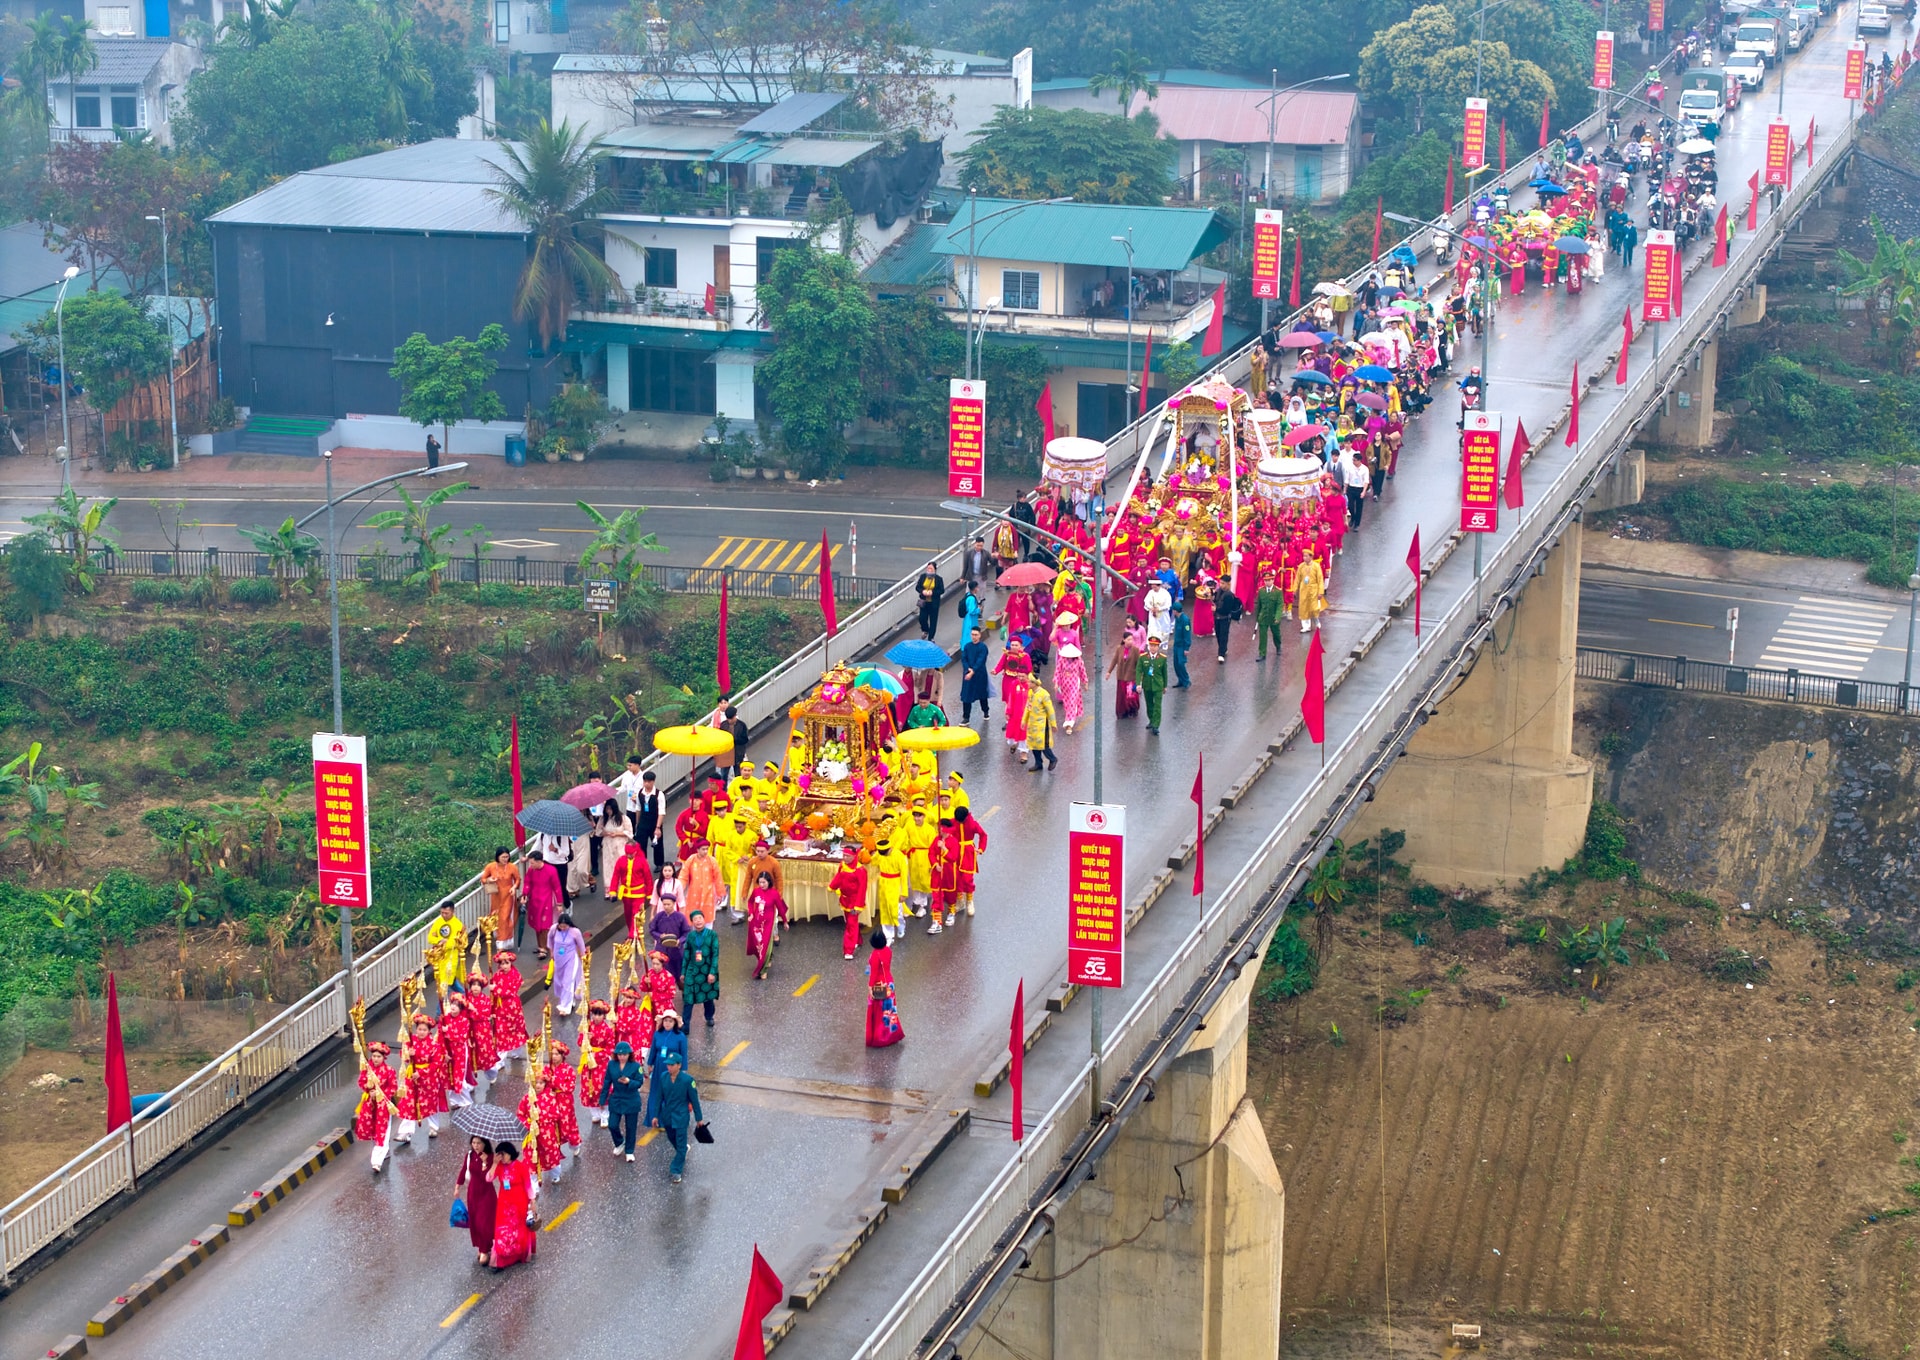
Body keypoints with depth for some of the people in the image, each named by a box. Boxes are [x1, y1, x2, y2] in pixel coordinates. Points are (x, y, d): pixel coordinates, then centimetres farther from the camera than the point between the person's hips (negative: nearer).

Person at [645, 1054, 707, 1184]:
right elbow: (659, 1097, 3)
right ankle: (682, 1154, 53)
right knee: (672, 1138, 24)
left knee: (680, 1144, -1)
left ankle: (676, 1171, 7)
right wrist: (655, 1115, 5)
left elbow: (694, 1099, -10)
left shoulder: (687, 1080, -19)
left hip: (681, 1117, -5)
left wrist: (699, 1118, -3)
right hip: (667, 1115, 5)